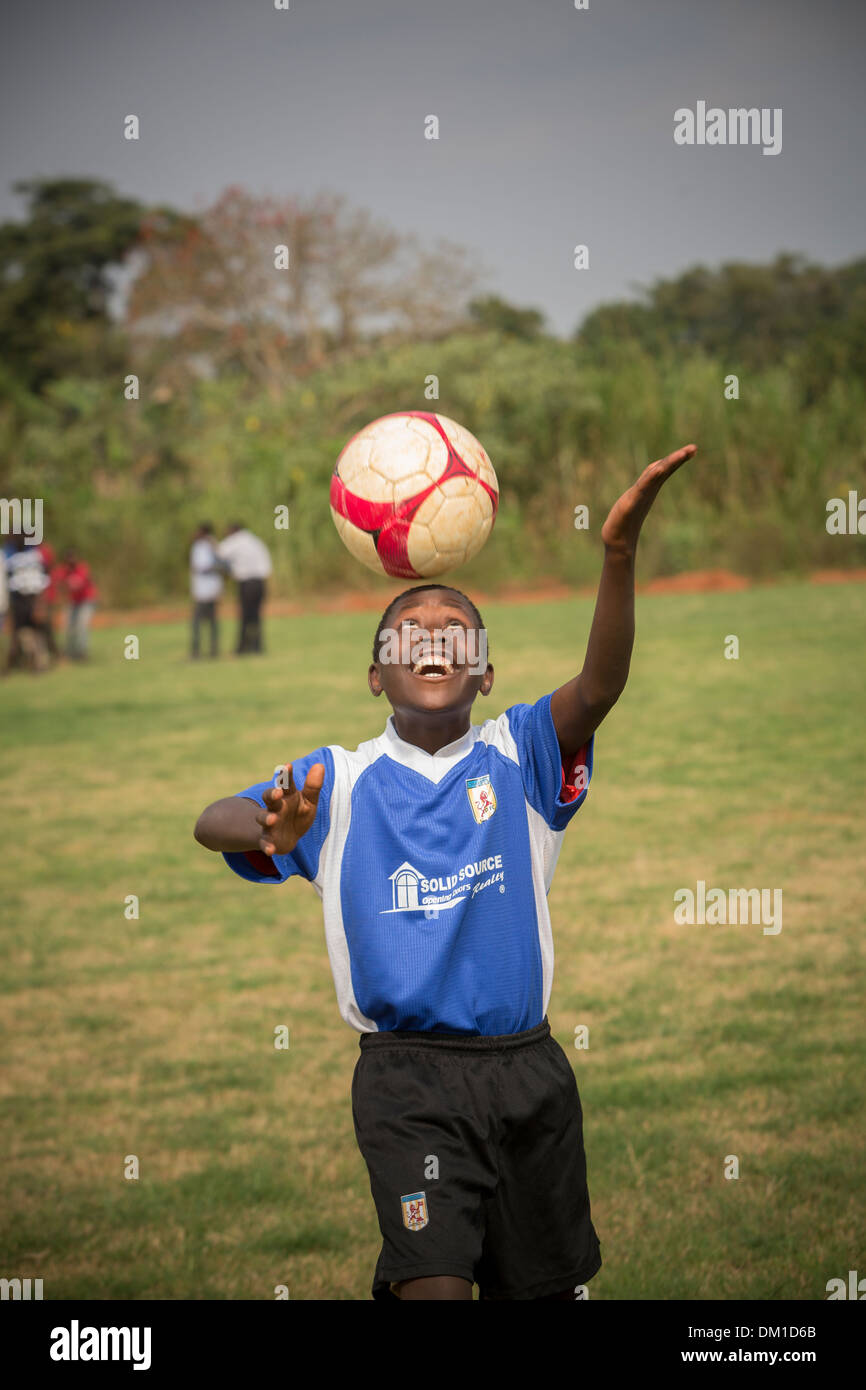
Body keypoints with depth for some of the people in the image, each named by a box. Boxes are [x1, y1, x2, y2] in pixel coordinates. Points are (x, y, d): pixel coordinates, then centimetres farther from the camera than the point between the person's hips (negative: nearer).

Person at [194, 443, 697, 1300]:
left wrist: (620, 551, -32)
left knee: (539, 1287, 13)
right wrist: (271, 828, -34)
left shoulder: (517, 756, 4)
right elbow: (211, 824, -8)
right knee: (433, 1282, -18)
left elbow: (598, 688, -15)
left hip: (527, 1071, 2)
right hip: (408, 1075, -2)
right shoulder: (339, 780, 5)